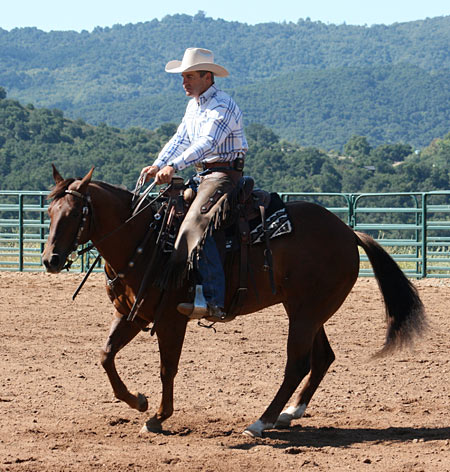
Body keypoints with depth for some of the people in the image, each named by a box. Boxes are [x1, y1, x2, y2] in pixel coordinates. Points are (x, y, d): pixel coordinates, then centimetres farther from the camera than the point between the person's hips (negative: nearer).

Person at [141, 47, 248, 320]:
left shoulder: (222, 106, -15)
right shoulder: (194, 106, 17)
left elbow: (207, 143, -28)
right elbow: (180, 140, 20)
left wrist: (173, 167, -38)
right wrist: (158, 165, 3)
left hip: (225, 173, -11)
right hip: (204, 175, 11)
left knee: (196, 226, -28)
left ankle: (213, 301, -38)